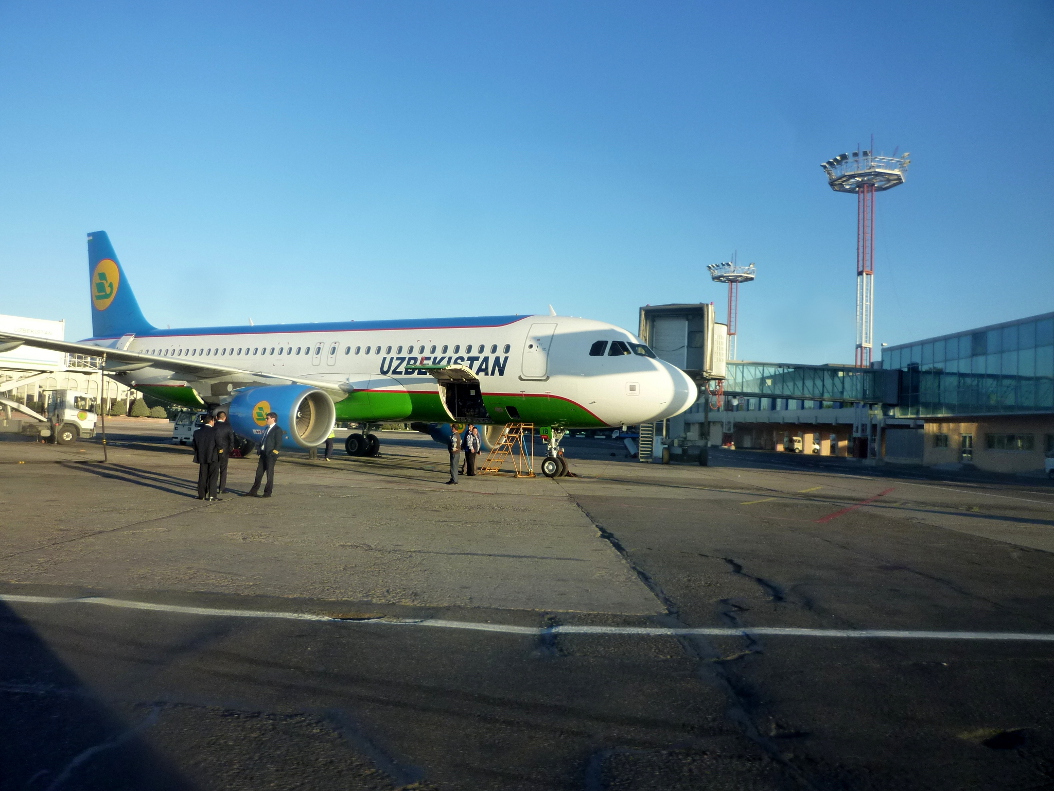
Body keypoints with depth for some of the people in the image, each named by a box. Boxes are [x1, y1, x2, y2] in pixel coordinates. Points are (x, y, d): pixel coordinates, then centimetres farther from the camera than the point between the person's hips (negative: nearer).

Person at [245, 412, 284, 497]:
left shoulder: (278, 430, -8)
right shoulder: (266, 428, 18)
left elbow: (278, 443, -12)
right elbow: (262, 440, 20)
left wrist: (273, 452, -17)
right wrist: (259, 451, 10)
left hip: (270, 455, -8)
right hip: (263, 454, 8)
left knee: (269, 473, 0)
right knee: (259, 472, 9)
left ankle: (268, 492, 7)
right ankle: (253, 491, 14)